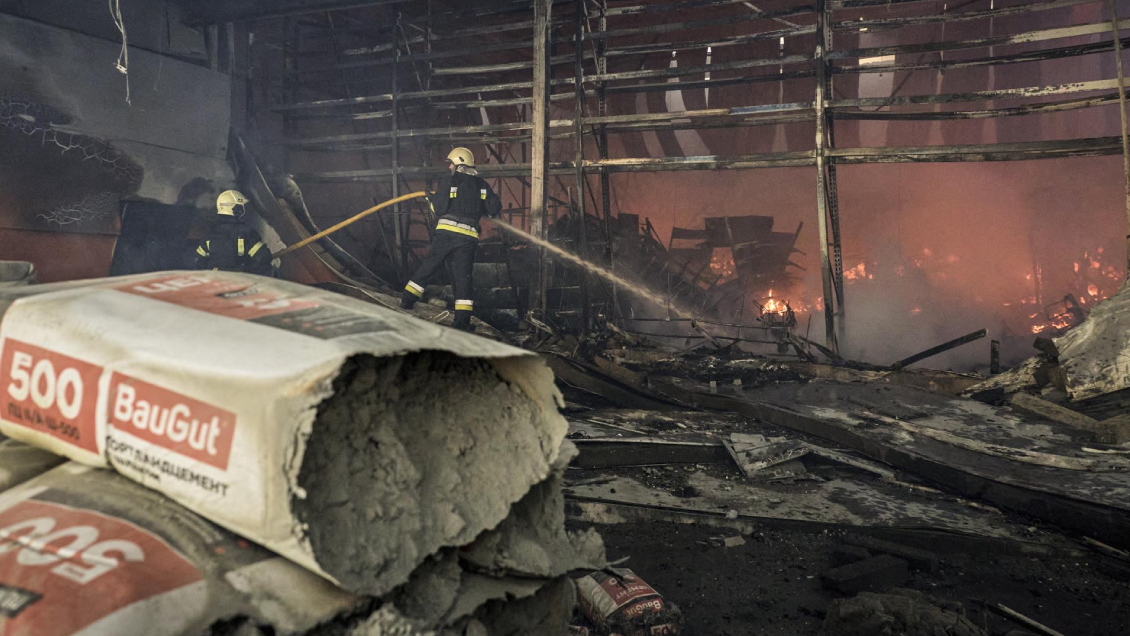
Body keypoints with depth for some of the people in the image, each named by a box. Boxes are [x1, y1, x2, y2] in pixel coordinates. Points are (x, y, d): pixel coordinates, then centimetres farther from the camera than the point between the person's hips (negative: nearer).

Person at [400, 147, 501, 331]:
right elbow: (495, 209, 10)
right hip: (469, 236, 2)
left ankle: (407, 300, 16)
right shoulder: (481, 185, 13)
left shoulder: (448, 181, 1)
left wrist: (432, 199, 15)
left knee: (429, 266, 10)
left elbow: (439, 209, -6)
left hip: (446, 231, -2)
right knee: (463, 276, 4)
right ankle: (462, 320, -1)